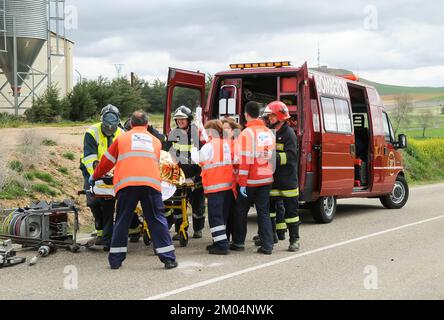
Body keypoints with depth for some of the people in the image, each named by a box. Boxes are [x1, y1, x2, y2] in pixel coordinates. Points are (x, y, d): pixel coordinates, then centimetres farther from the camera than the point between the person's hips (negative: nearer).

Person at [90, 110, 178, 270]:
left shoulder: (122, 138, 22)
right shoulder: (156, 141, 27)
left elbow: (107, 161, 27)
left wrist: (95, 176, 43)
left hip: (126, 183, -1)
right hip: (151, 183, 1)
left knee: (122, 221, 9)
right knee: (157, 220, 5)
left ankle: (115, 259, 12)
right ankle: (168, 258, 1)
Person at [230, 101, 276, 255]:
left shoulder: (247, 133, -13)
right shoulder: (269, 132, 7)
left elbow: (245, 160, -17)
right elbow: (272, 156, 12)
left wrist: (242, 183, -14)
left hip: (250, 180, -5)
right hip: (266, 179, 5)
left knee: (241, 211, 11)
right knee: (264, 212, 7)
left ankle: (238, 243, 18)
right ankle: (267, 246, 3)